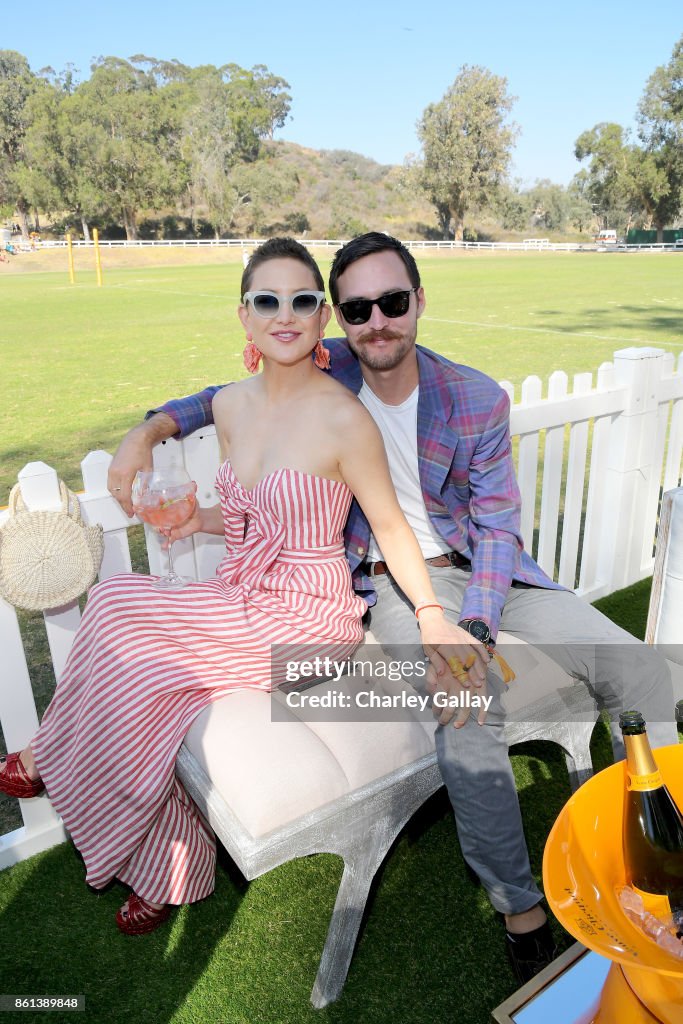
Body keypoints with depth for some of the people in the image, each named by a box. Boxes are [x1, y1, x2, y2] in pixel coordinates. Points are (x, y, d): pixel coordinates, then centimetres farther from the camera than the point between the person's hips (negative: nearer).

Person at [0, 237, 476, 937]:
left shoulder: (343, 419, -17)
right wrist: (200, 521, -1)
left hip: (307, 621, -6)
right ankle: (167, 876, 11)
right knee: (159, 699, -16)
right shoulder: (230, 407, 5)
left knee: (118, 607, -18)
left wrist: (431, 616, -16)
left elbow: (389, 525, -8)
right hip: (242, 603, 6)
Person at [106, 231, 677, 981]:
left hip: (481, 567, 3)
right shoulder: (325, 371, -8)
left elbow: (497, 526, -7)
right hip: (394, 582, -2)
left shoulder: (478, 401, -9)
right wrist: (153, 425, -7)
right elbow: (238, 396, 10)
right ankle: (520, 909, -9)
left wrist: (474, 630, -22)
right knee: (469, 710, -31)